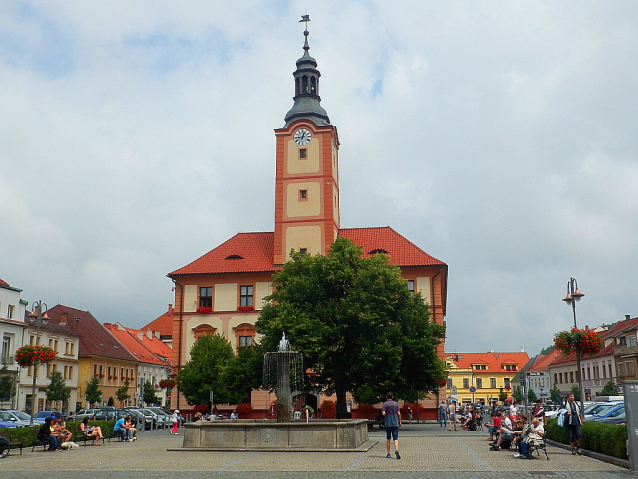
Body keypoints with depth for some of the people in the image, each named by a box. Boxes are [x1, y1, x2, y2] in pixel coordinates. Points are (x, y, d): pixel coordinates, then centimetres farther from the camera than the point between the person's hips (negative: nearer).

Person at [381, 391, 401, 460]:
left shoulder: (385, 404, -3)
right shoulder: (395, 403, 5)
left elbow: (383, 413, -12)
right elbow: (399, 414, 1)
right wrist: (399, 421, 12)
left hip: (388, 423, -1)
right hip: (395, 423, 1)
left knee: (388, 439, 12)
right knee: (396, 439, -3)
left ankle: (388, 454, 13)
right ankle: (396, 450, -27)